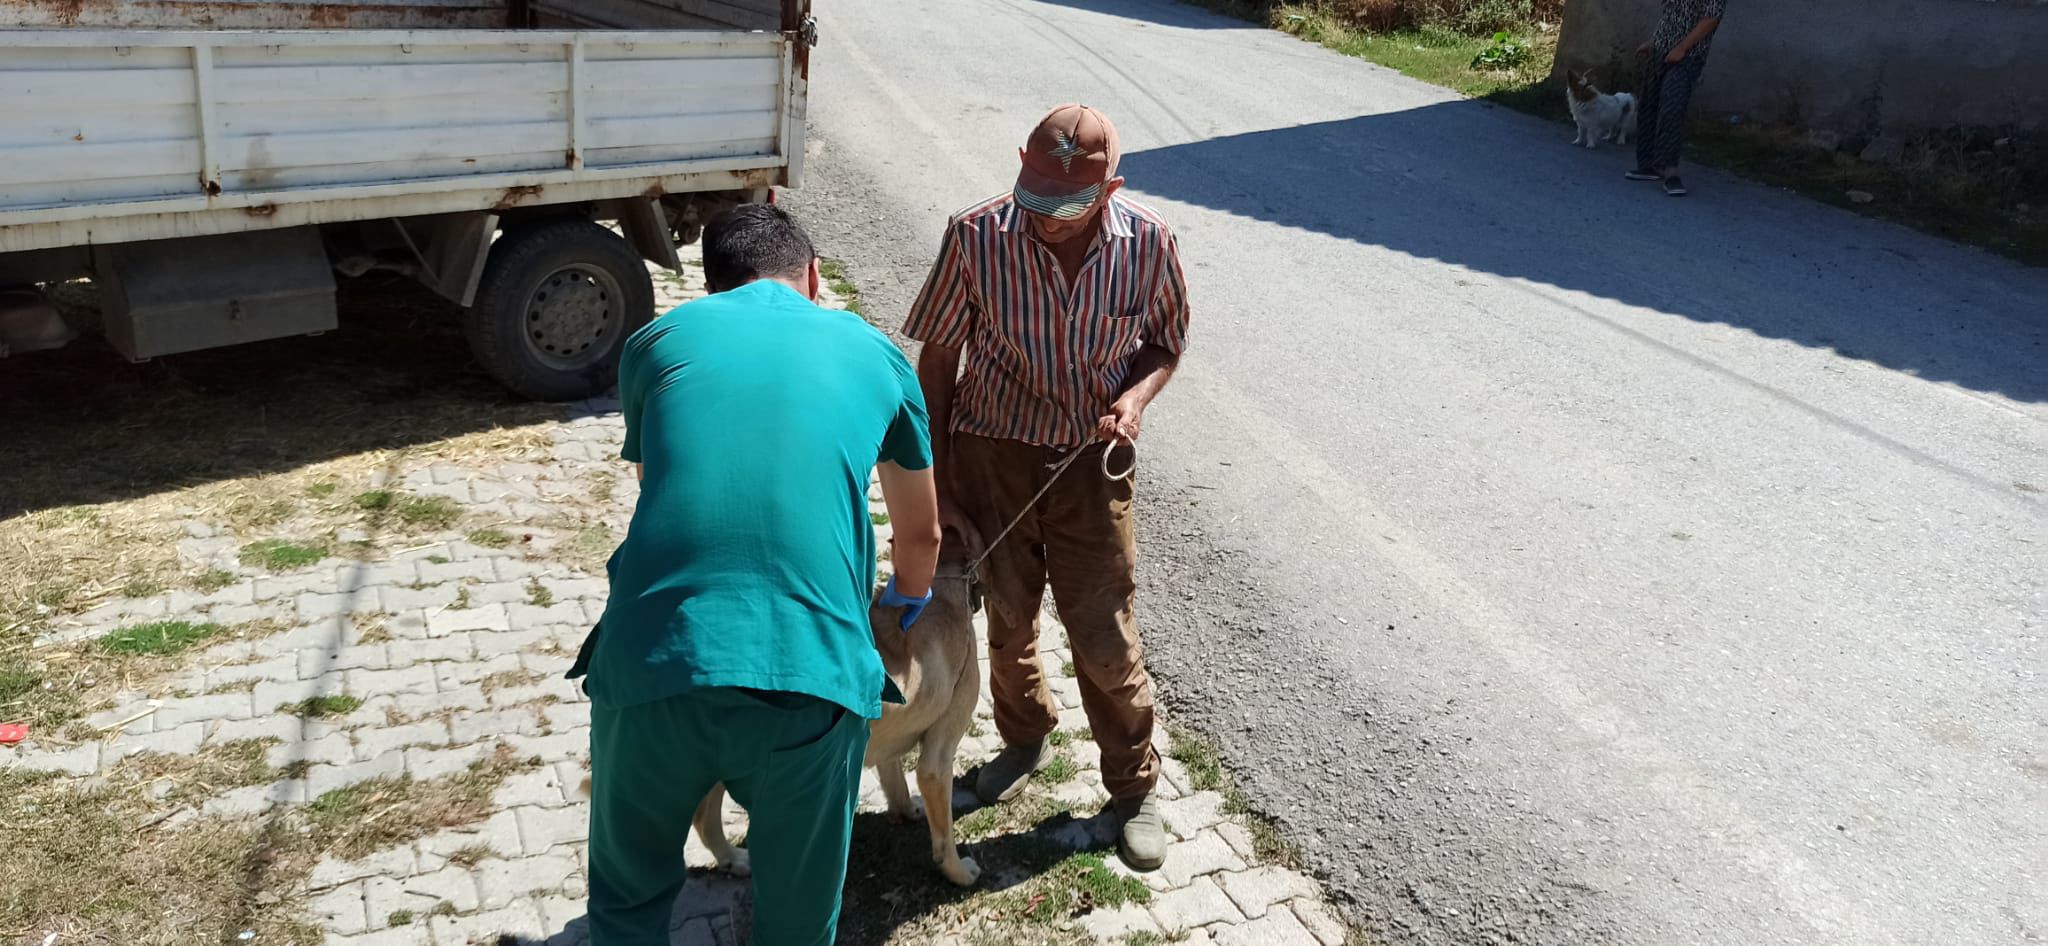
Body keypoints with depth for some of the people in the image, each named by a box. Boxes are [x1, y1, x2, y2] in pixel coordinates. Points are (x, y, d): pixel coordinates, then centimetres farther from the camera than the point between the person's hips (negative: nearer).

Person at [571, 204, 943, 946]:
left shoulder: (657, 340, 18)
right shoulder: (873, 352, 19)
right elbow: (921, 535, 31)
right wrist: (907, 604, 54)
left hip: (652, 663, 1)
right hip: (810, 672, 0)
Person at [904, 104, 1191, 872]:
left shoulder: (1147, 244, -16)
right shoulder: (976, 237, -18)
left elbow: (1165, 342, 3)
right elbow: (938, 358, -7)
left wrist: (1136, 397, -20)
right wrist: (935, 484, -6)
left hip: (1090, 462, 0)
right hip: (992, 455, 1)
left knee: (1104, 635, 4)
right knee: (1009, 616, 18)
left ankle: (1135, 787, 28)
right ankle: (1025, 739, 47)